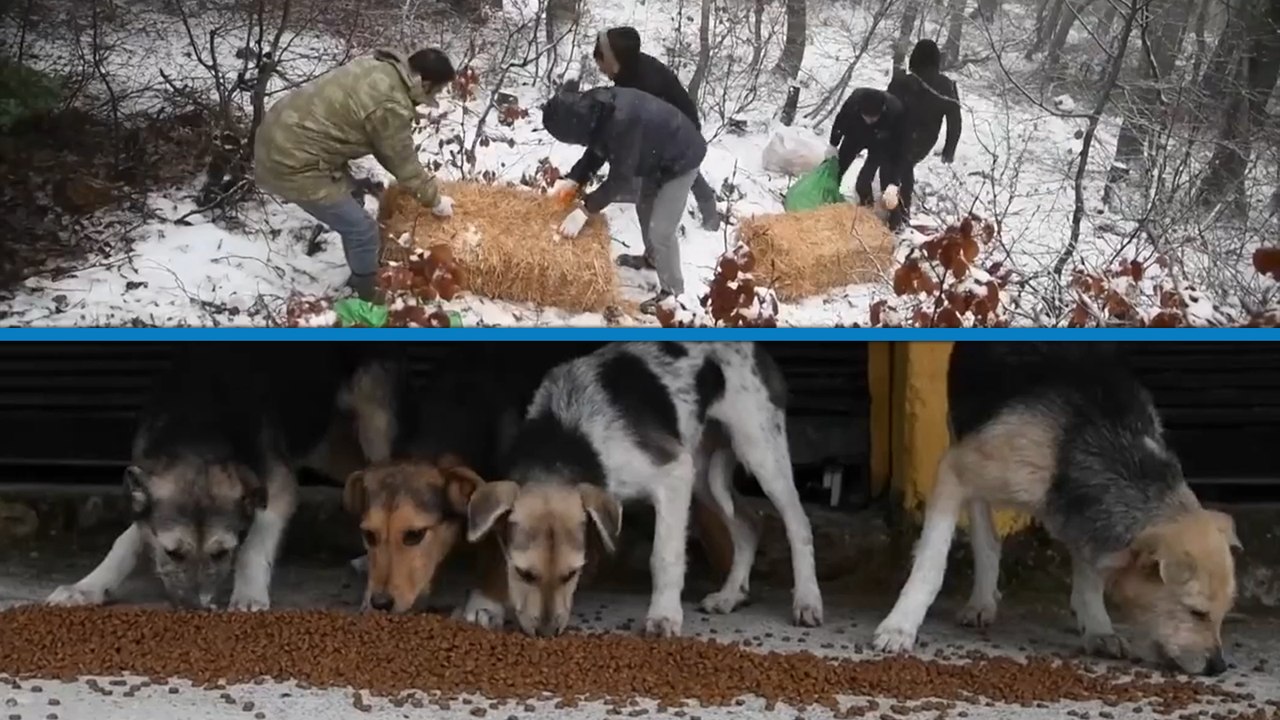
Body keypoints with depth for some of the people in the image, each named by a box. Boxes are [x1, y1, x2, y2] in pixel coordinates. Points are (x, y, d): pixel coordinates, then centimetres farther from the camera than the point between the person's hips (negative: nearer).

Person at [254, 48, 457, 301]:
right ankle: (369, 299, 20)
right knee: (362, 231, 2)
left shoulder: (379, 67, 6)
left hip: (279, 136, 10)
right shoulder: (390, 106, -22)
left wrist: (420, 178, 24)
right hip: (293, 164, -10)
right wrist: (434, 200, 9)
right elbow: (403, 163, -7)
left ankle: (360, 278, 43)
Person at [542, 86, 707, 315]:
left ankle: (672, 292, 8)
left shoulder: (621, 123, -41)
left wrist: (585, 209, -26)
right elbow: (598, 149, 3)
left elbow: (621, 178, -31)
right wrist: (573, 180, -7)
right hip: (659, 153, 9)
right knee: (644, 208, 27)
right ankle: (652, 257, 51)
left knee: (661, 229, -7)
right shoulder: (595, 107, -14)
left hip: (681, 159, -9)